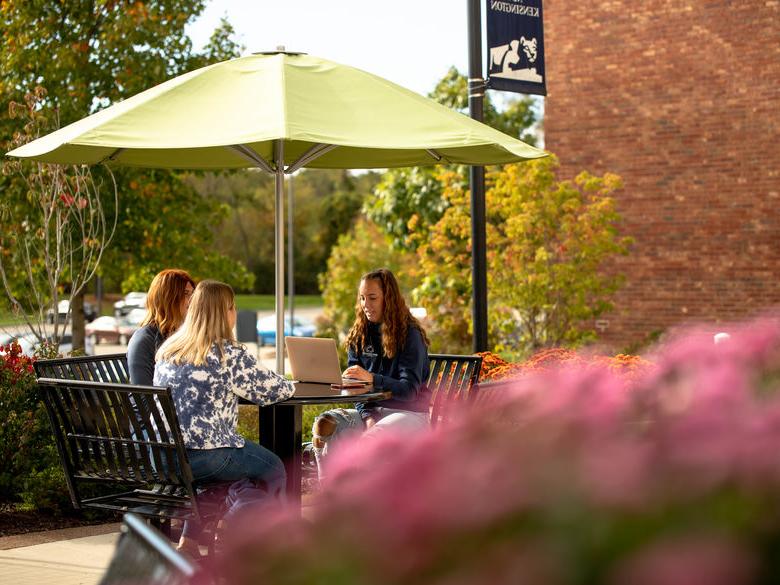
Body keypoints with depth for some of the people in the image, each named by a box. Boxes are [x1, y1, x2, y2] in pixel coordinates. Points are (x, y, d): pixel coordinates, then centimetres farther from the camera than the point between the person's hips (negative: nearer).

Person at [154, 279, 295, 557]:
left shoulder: (168, 349, 12)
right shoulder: (228, 354, -10)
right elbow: (270, 389, -3)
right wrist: (290, 386, 20)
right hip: (202, 455, -7)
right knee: (275, 471, 14)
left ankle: (189, 541, 28)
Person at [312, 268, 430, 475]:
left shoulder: (410, 335, -8)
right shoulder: (359, 335, 9)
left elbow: (410, 390, -17)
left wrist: (371, 378, -33)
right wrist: (367, 417, -14)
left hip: (408, 412, -5)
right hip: (370, 410, 5)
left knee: (373, 437, -37)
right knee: (324, 424, -23)